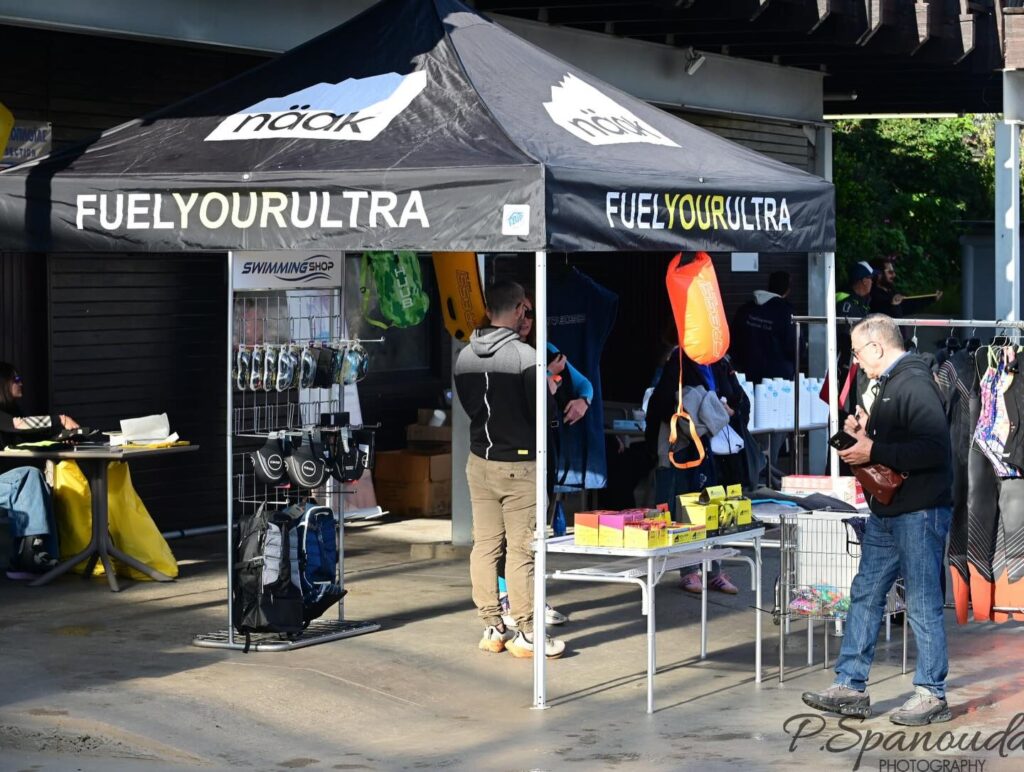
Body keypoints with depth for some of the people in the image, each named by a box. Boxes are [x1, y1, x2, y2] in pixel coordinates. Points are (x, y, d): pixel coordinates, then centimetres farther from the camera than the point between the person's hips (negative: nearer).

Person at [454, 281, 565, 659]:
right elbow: (543, 413, -13)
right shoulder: (525, 356, -16)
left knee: (485, 545, 9)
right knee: (521, 549, -1)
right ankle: (525, 633, 4)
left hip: (479, 461, 6)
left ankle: (492, 627, 15)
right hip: (519, 464, -6)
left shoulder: (465, 357, 4)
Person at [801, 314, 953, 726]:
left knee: (923, 604, -2)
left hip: (919, 513, -10)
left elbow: (933, 449, -26)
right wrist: (865, 432, 7)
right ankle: (850, 687, 16)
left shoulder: (914, 383, -16)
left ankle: (932, 695, 6)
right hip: (886, 513, 10)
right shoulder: (889, 384, 16)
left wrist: (873, 451, -22)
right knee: (864, 595, 11)